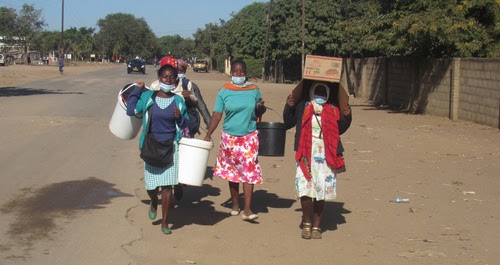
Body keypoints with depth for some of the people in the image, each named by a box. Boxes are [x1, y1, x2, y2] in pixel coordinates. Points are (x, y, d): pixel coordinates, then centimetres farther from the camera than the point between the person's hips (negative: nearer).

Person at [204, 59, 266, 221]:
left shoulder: (254, 90, 3)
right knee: (232, 171, 10)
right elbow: (217, 114, -2)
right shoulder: (224, 91, -1)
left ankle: (247, 210, -8)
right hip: (230, 137, 0)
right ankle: (235, 204, 25)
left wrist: (260, 107, -10)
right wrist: (208, 135, -9)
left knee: (249, 171, -8)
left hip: (249, 137, 0)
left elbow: (259, 113, 14)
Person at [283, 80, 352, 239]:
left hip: (326, 156, 2)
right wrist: (288, 107, -4)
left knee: (322, 192, 6)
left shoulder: (333, 109, 7)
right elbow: (288, 123, 9)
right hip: (306, 154, -1)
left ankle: (316, 226, 19)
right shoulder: (301, 106, 4)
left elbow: (340, 130, 14)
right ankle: (306, 224, 14)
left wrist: (347, 117, -1)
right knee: (305, 190, -7)